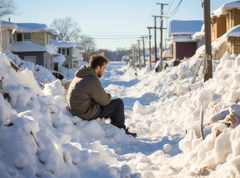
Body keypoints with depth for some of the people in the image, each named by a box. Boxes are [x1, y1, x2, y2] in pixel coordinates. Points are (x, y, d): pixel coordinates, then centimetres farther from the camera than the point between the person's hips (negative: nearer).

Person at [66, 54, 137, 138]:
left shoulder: (78, 76, 8)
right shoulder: (93, 80, -22)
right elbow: (104, 101, -14)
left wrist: (105, 96, 7)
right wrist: (108, 96, 7)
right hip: (87, 115, -10)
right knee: (119, 103, -1)